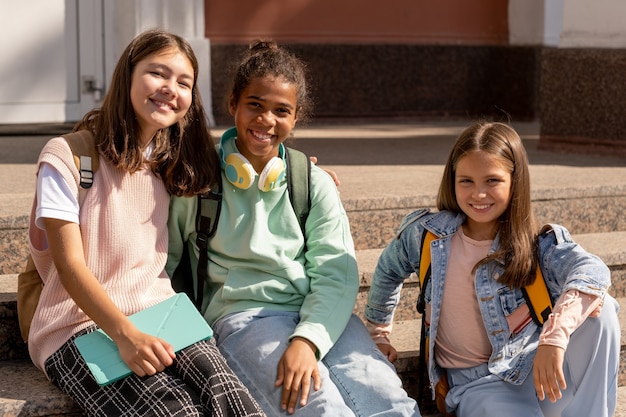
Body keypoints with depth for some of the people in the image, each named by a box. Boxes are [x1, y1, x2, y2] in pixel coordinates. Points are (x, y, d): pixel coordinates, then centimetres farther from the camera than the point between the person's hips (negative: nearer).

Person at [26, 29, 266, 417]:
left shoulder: (174, 163, 15)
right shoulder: (68, 156, -3)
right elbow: (71, 266, -10)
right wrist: (125, 334, -24)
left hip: (159, 314, 5)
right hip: (80, 325, -4)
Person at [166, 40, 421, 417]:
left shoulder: (316, 184, 10)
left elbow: (337, 275, 0)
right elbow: (164, 260, 11)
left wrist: (307, 340, -18)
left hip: (322, 315, 2)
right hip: (243, 315, -2)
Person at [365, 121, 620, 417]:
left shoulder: (537, 244, -9)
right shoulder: (426, 233, -3)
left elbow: (591, 270, -31)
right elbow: (388, 272, 19)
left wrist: (555, 335, -47)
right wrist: (378, 334, 28)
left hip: (534, 367, 2)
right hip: (475, 382, -2)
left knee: (600, 307, -27)